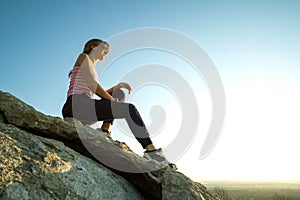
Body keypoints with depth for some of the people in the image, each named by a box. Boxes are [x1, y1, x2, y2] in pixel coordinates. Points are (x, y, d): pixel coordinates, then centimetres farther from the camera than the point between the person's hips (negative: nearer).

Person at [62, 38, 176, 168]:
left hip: (77, 112, 9)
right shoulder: (84, 57, 9)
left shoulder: (92, 68, 32)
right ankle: (152, 151, -22)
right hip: (76, 105, -9)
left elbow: (101, 93, 25)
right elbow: (91, 83, -7)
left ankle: (104, 133, 2)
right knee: (129, 109, -18)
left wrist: (117, 87, 13)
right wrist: (111, 99, -2)